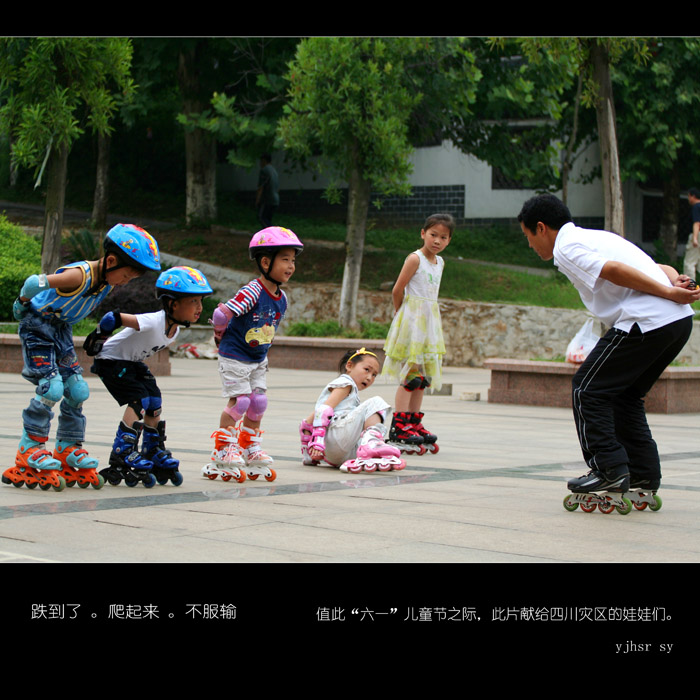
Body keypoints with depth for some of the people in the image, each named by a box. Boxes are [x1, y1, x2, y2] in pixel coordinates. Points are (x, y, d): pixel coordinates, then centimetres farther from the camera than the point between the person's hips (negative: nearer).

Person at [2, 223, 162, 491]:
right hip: (37, 325, -8)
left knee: (77, 389, 2)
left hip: (62, 328, 8)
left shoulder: (109, 281, -5)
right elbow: (34, 284, -34)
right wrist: (23, 304, -15)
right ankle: (29, 448, -6)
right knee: (51, 387, -17)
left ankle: (67, 449, 14)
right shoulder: (80, 275, -32)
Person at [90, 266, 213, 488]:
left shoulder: (174, 330, -6)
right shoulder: (153, 322, -36)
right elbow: (112, 319, -39)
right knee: (139, 401, -19)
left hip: (132, 362, 9)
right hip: (111, 361, -9)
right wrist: (98, 340, -24)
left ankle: (154, 454, 17)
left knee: (155, 404, 4)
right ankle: (121, 456, -15)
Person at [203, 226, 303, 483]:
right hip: (234, 357, -7)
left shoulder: (281, 298, 0)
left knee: (259, 402, 8)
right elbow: (221, 314, -27)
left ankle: (249, 449, 24)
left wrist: (262, 346, 15)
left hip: (258, 359, 8)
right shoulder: (252, 292, -27)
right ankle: (223, 452, 5)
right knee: (239, 402, -8)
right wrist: (222, 338, -9)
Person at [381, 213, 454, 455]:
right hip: (412, 320, -8)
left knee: (422, 378, 9)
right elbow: (397, 291, -10)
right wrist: (402, 314, 3)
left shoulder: (439, 262, 13)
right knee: (410, 375, -11)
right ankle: (398, 427, -10)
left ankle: (414, 423, 15)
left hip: (430, 321, 8)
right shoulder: (415, 259, -11)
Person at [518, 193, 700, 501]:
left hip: (647, 322, -9)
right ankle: (644, 474, 19)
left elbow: (615, 270, -16)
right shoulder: (594, 238, 29)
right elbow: (660, 269, 23)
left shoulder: (565, 247, 0)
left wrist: (669, 293, -13)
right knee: (624, 393, 22)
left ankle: (610, 469, 0)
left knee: (587, 388, 3)